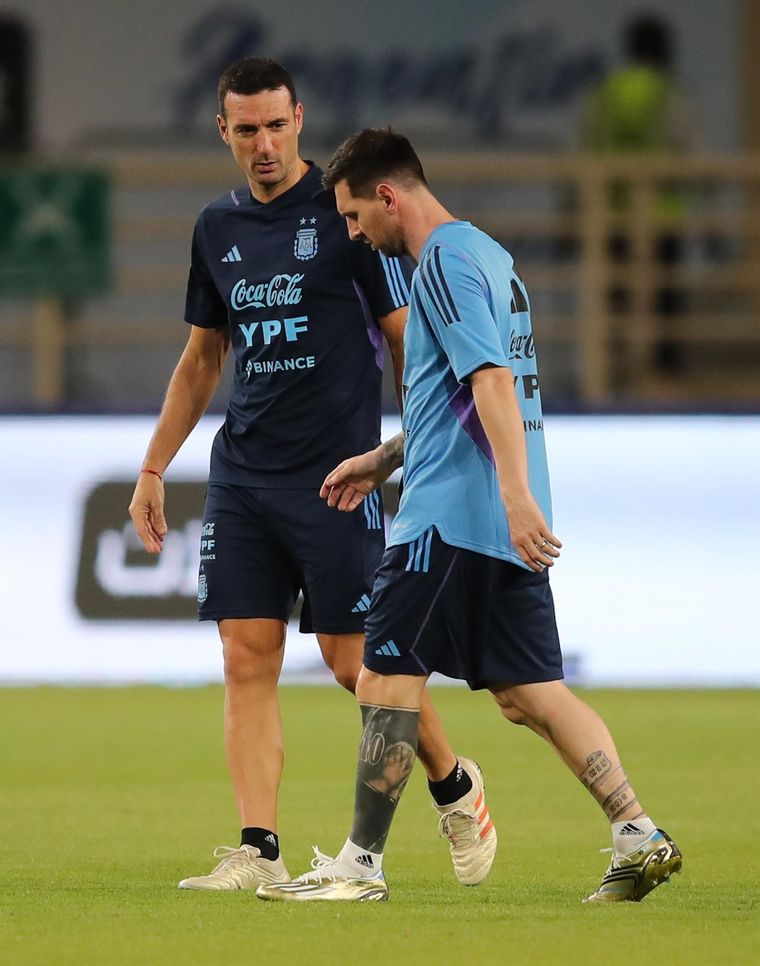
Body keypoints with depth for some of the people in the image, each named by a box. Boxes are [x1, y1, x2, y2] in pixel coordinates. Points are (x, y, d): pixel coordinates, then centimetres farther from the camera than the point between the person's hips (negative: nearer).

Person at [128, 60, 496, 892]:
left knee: (354, 659, -3)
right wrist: (152, 469, 18)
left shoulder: (345, 215, -5)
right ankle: (258, 850, -3)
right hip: (241, 475, 5)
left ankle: (454, 786, 20)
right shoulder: (217, 229, 11)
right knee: (247, 659, -3)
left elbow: (407, 340, -3)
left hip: (335, 477, -5)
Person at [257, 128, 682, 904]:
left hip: (452, 515, -9)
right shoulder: (485, 255, 20)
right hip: (503, 521, 10)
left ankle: (360, 864, 1)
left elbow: (492, 380, -22)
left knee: (385, 676, -3)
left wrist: (514, 493, -29)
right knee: (528, 692, 7)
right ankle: (638, 834, -1)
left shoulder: (446, 259, -11)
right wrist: (382, 460, 32)